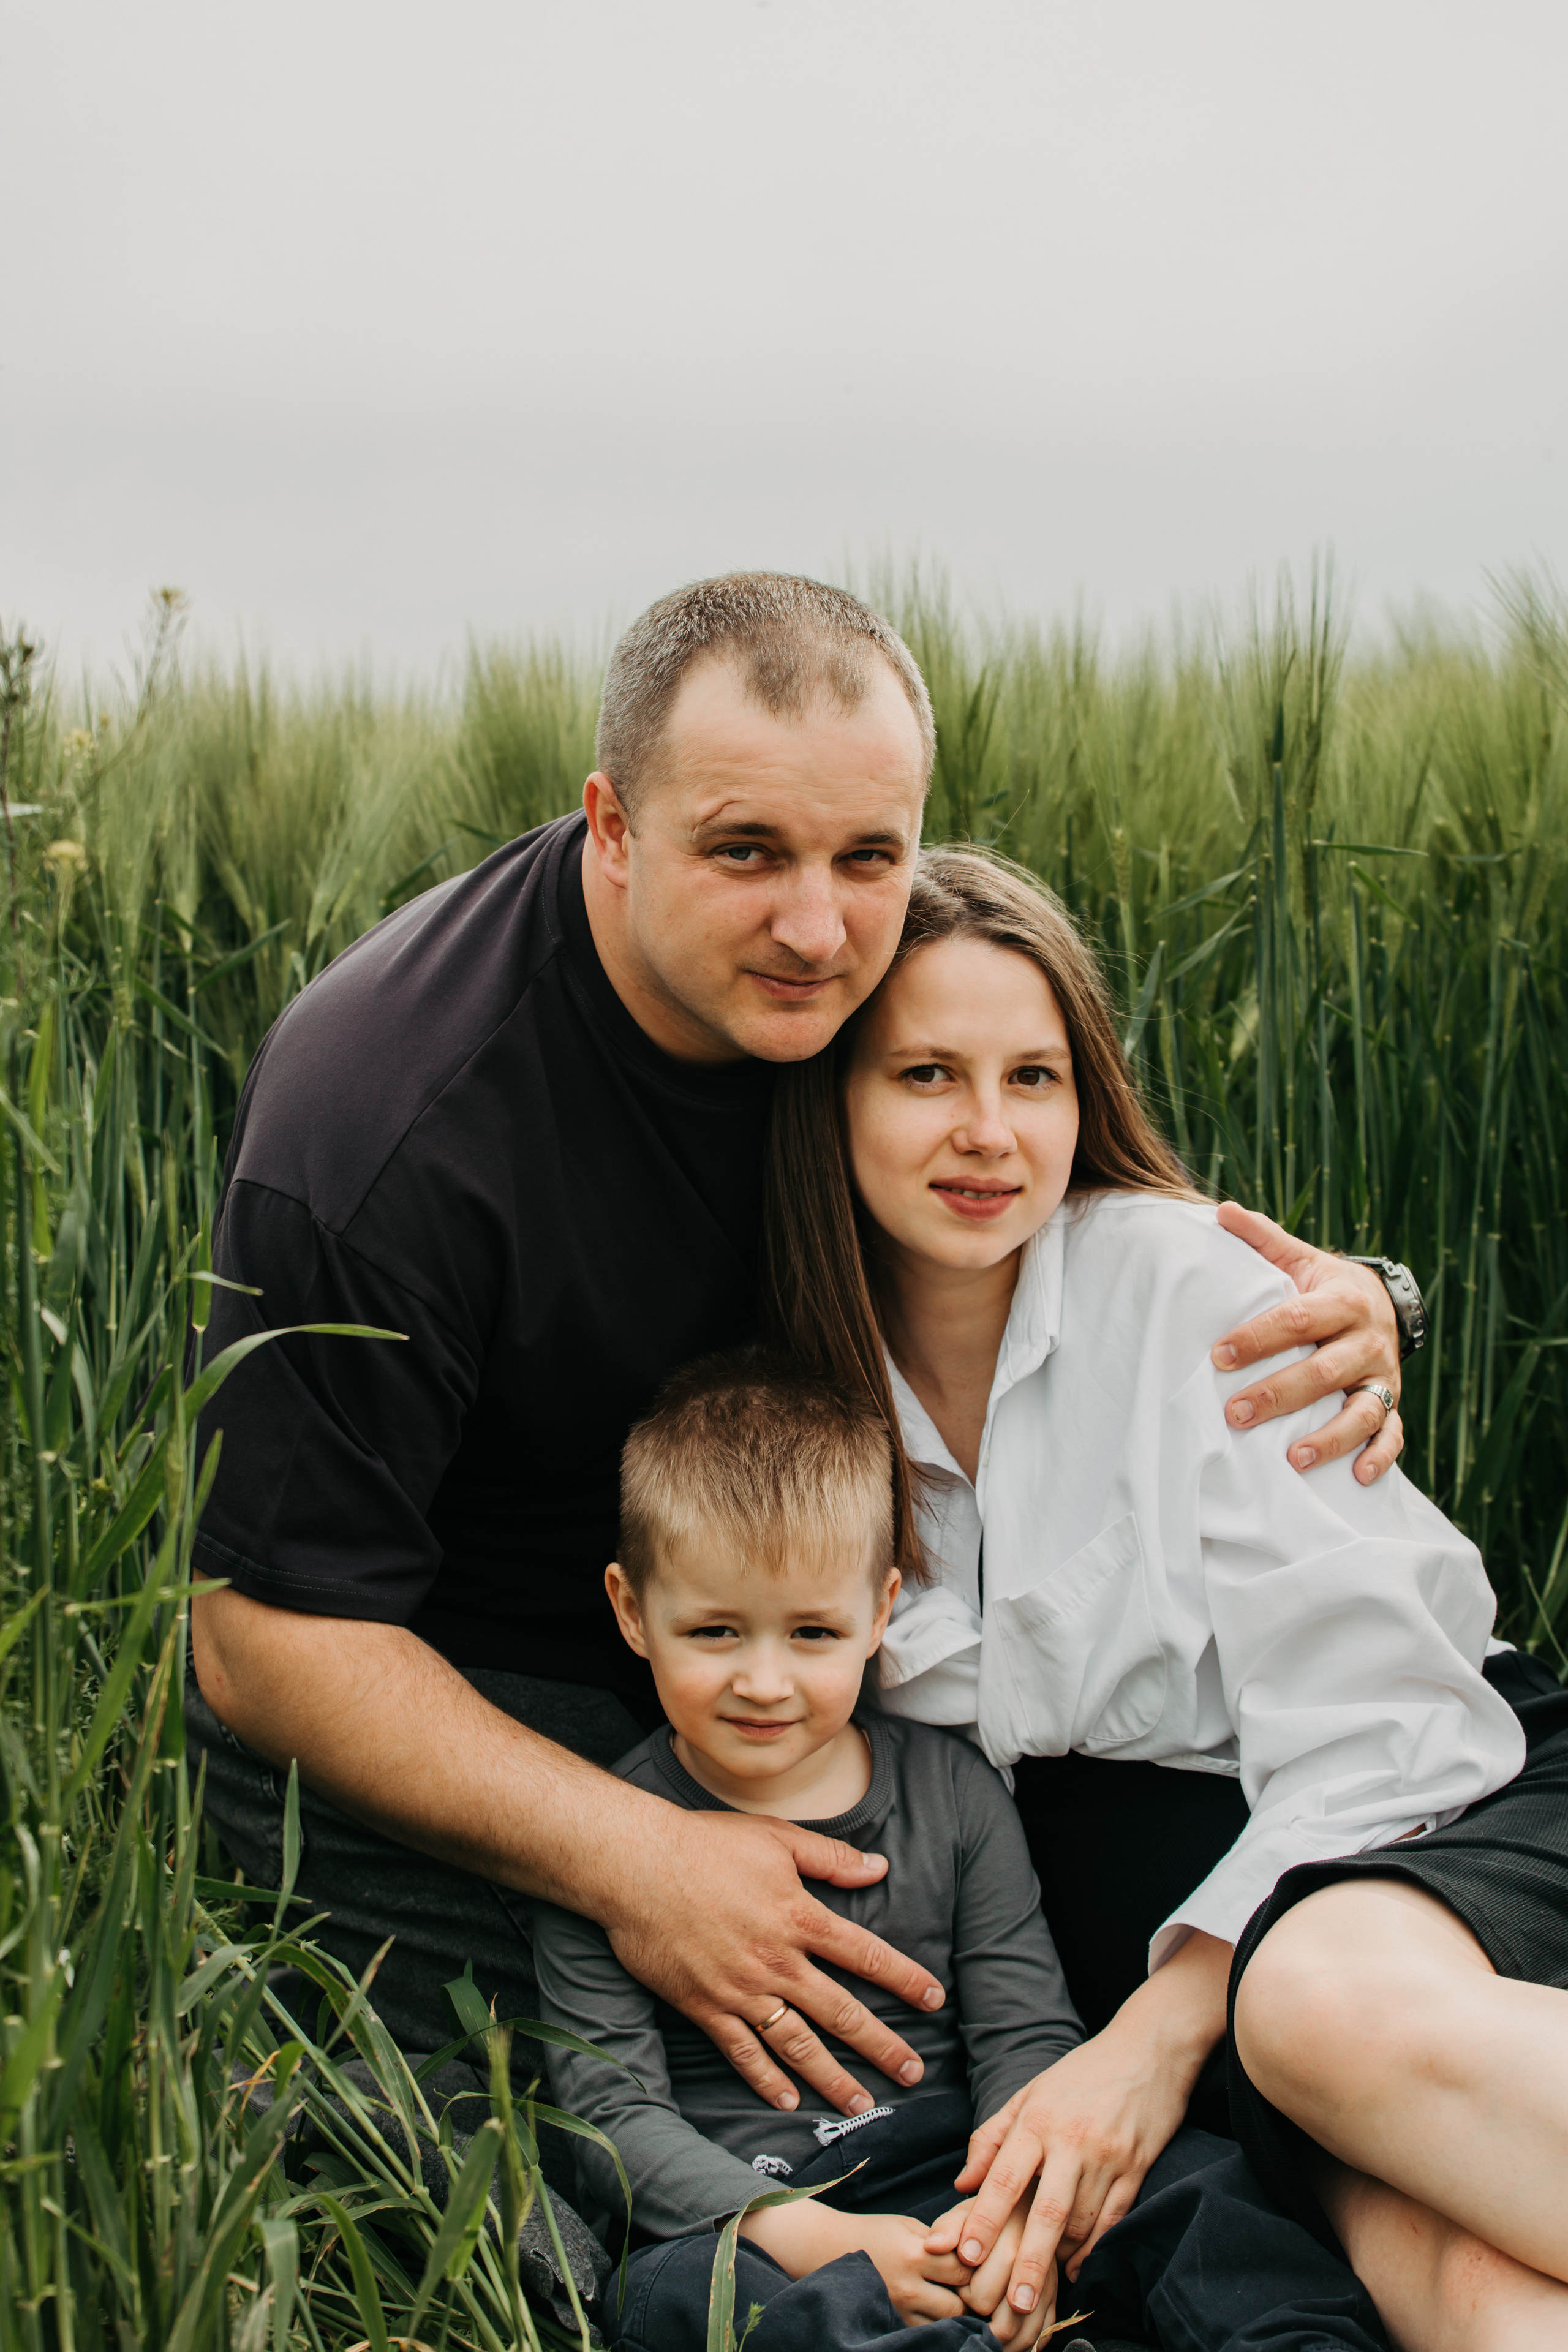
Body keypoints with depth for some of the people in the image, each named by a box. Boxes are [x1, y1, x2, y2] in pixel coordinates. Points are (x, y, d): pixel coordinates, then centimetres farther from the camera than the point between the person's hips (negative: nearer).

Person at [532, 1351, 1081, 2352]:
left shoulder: (954, 1790, 9)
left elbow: (1027, 2034, 7)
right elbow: (612, 2112, -5)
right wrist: (805, 2236, -20)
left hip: (949, 2185, 2)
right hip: (724, 2221, -2)